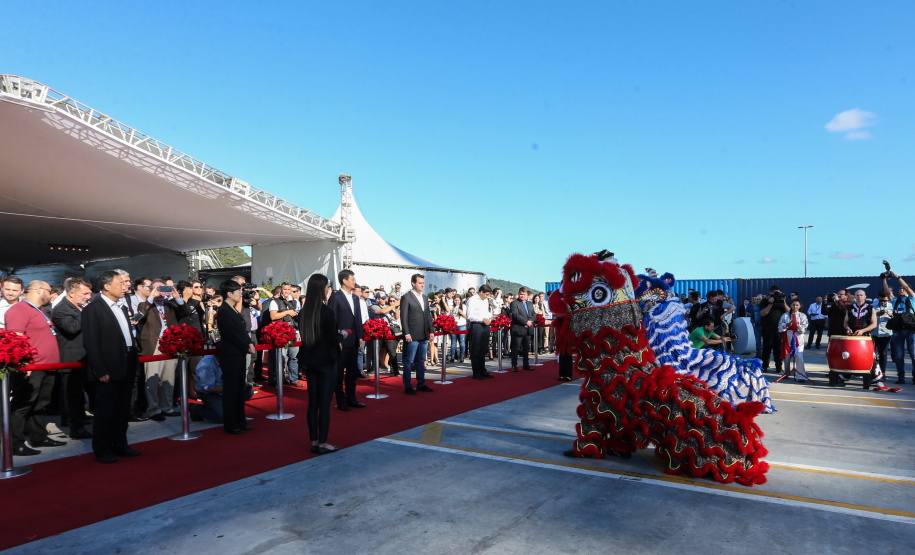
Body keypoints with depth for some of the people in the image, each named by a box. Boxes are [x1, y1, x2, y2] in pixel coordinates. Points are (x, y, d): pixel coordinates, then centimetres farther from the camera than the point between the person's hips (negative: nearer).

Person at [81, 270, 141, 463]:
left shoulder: (121, 308, 15)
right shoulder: (92, 309, -10)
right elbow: (91, 343, -15)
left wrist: (133, 362, 10)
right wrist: (100, 371, -18)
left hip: (126, 367, 8)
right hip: (107, 371, -8)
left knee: (123, 410, 15)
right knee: (105, 411, 2)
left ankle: (120, 445, 26)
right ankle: (101, 450, 14)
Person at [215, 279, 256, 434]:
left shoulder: (234, 310, 15)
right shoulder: (223, 311, -14)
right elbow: (232, 334, -18)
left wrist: (250, 343, 0)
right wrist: (247, 348, -12)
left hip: (240, 354, 9)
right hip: (230, 355, -9)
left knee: (240, 389, 14)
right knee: (231, 390, -1)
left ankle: (240, 421, 23)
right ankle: (230, 425, 8)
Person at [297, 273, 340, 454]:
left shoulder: (303, 312, 3)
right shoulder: (327, 312, -16)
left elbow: (303, 336, 8)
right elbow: (332, 339, -13)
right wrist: (337, 352, 5)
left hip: (309, 361, 6)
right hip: (326, 360, -6)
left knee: (313, 402, 12)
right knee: (325, 403, 1)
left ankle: (314, 441, 18)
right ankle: (323, 443, 7)